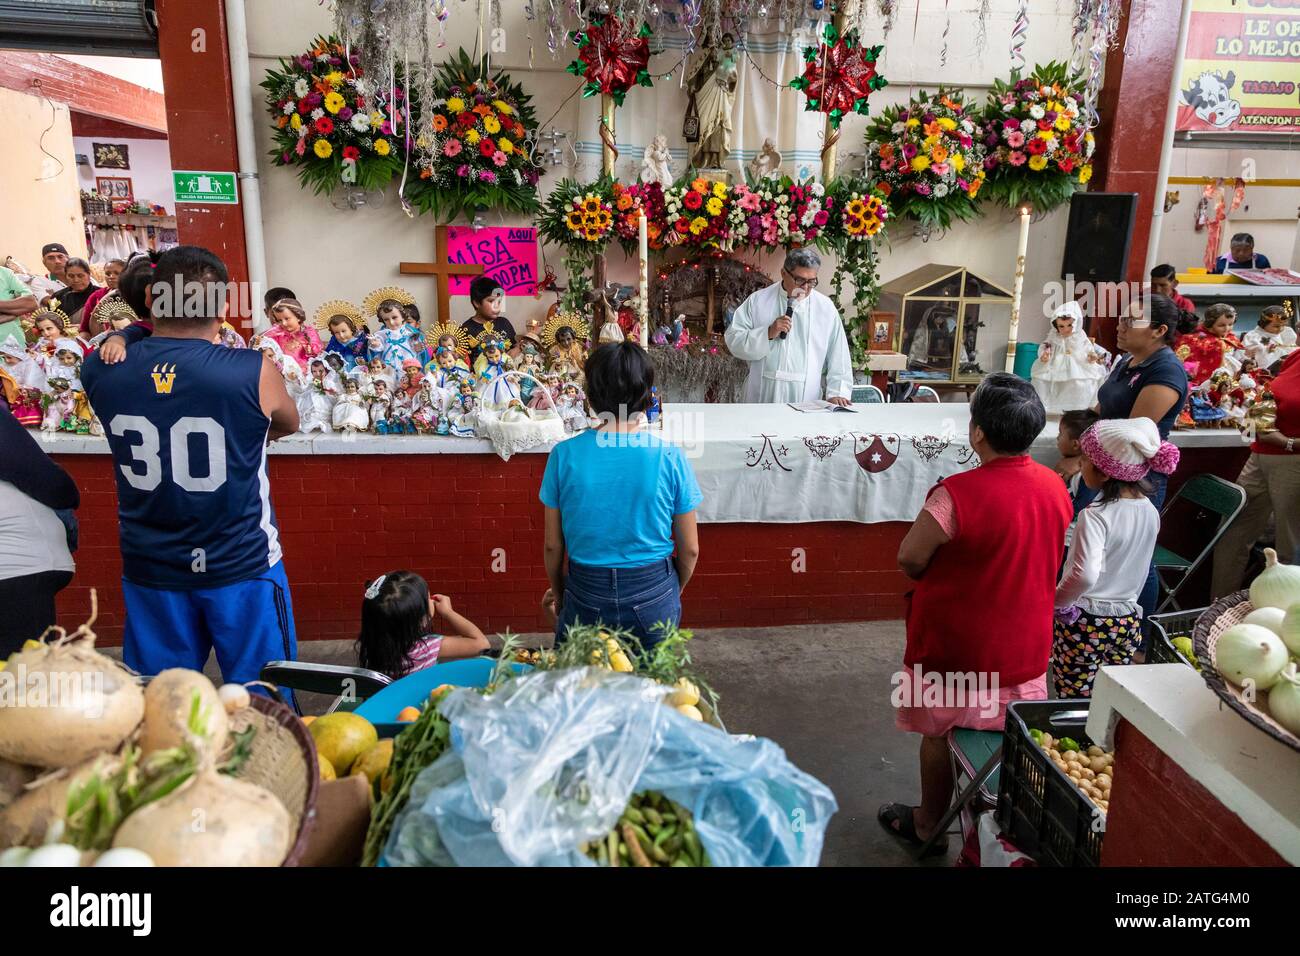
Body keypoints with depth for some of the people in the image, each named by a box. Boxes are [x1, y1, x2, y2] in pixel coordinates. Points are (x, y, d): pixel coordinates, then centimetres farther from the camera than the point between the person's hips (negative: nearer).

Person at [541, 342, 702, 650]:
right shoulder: (671, 458, -12)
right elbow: (690, 549, -4)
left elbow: (553, 545, -2)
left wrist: (559, 597, 15)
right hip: (654, 595, 0)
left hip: (585, 596, 1)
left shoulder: (564, 455, -10)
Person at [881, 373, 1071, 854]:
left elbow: (910, 558, -18)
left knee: (940, 736, 15)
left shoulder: (958, 493, -28)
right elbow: (1042, 558, 8)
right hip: (1025, 648, 6)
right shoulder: (1056, 487, -6)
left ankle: (929, 825, 34)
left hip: (956, 647, -5)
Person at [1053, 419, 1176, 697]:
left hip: (1083, 622, -7)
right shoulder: (1150, 512, 1)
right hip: (1129, 619, 7)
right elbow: (1135, 566, 13)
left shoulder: (1095, 516, -21)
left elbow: (1084, 575, -33)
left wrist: (1056, 600, -17)